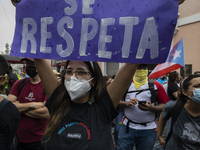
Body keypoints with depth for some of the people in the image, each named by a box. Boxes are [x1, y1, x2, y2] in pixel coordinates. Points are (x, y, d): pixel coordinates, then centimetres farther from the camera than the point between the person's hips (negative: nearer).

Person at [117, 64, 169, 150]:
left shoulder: (155, 85, -1)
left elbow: (164, 105, -2)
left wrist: (151, 108, -20)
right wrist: (127, 103, -17)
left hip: (148, 130, 0)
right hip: (127, 127, 0)